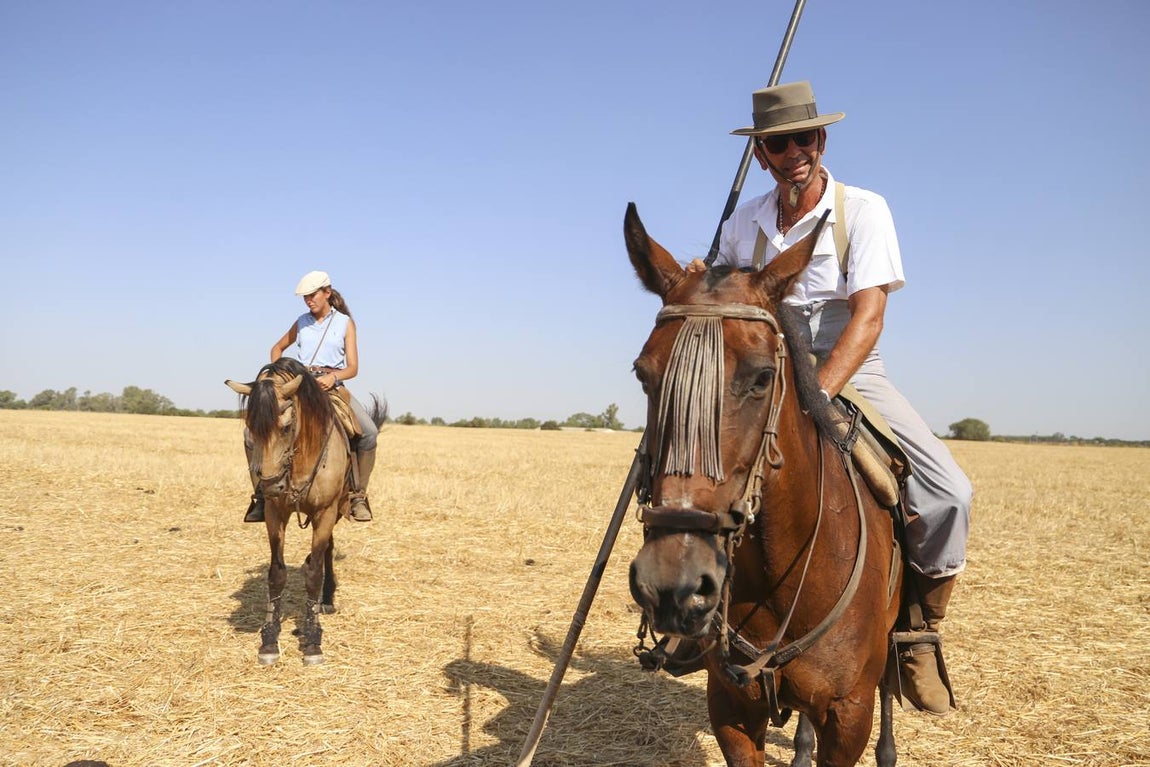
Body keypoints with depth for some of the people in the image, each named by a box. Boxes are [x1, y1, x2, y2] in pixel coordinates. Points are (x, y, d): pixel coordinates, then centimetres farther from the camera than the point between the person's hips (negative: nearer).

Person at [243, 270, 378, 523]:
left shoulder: (345, 323, 6)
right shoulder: (302, 322, 14)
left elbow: (353, 368, -1)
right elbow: (277, 348, 28)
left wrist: (334, 376, -22)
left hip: (332, 385, -2)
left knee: (369, 432, -26)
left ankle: (358, 495, -11)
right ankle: (260, 495, -7)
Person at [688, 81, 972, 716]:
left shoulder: (864, 210, -10)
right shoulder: (744, 222, 2)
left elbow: (868, 316, -21)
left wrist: (814, 398, -34)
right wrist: (698, 283, -8)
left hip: (851, 374, -3)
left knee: (949, 494, -23)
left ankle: (918, 635, 2)